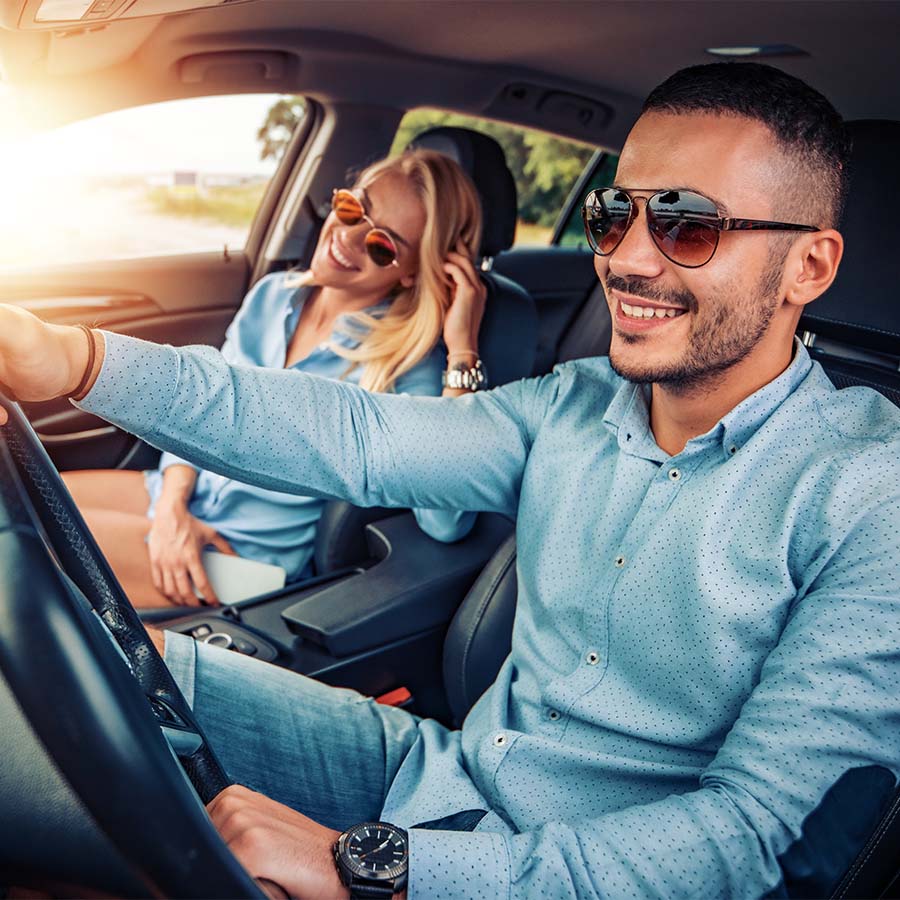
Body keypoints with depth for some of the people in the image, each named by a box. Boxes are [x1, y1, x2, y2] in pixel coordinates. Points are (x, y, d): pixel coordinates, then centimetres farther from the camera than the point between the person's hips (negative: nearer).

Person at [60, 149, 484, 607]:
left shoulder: (405, 362, -18)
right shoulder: (272, 295, 1)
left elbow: (445, 524, -31)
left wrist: (463, 352, -31)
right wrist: (171, 507, -10)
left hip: (253, 549, -6)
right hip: (178, 491, 6)